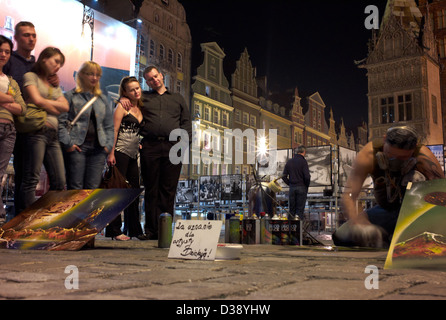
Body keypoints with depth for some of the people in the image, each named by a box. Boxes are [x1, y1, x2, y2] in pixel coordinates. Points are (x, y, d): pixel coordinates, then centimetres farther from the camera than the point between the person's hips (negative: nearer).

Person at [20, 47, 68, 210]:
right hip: (36, 131, -7)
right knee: (31, 179, -7)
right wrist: (53, 105, 6)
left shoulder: (55, 84, 25)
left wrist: (45, 103, -2)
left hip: (52, 134, 7)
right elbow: (37, 100, -9)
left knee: (60, 182, 1)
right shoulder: (31, 76, 6)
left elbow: (65, 106, 10)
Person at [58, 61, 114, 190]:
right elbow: (61, 121, -1)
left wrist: (108, 145, 7)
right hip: (77, 147, -4)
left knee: (93, 188, 2)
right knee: (75, 188, -4)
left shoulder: (103, 99, 19)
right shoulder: (70, 96, 4)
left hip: (98, 149, 4)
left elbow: (109, 125, 19)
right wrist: (68, 143, -10)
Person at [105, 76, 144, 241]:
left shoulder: (139, 108, 16)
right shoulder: (122, 106, -4)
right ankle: (114, 230, 3)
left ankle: (134, 229, 17)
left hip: (133, 154, 7)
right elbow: (114, 130, -11)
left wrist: (138, 147, 12)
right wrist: (111, 153, -17)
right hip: (120, 152, -7)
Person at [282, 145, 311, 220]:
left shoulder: (289, 162, 8)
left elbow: (284, 177, 7)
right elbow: (307, 176, -14)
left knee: (292, 209, 10)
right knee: (300, 208, 0)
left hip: (292, 188, 4)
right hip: (301, 187, -4)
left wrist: (290, 184, 12)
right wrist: (307, 186, 1)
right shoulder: (303, 161, -7)